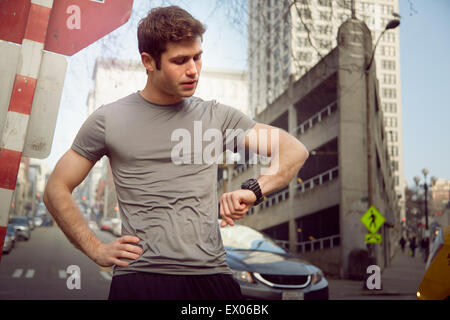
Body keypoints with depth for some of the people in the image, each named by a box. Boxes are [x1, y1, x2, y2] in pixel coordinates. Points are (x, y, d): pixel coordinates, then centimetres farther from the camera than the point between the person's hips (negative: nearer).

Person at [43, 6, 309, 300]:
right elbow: (57, 190, 10)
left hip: (211, 275, 2)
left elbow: (295, 151, 7)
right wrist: (96, 250, 2)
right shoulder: (109, 121, 4)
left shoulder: (217, 117, 8)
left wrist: (253, 190, -11)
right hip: (139, 278, -1)